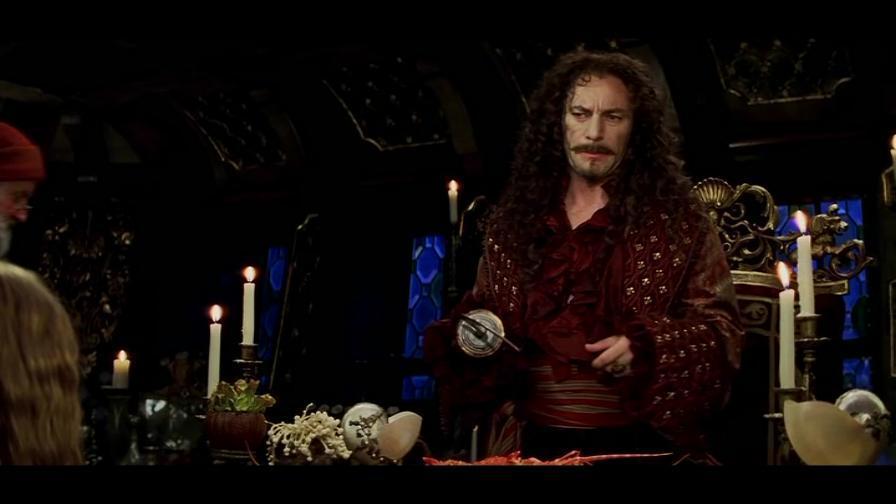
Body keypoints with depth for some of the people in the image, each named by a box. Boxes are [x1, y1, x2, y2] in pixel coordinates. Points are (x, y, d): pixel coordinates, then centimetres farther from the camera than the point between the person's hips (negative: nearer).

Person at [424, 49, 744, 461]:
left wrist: (648, 348, -21)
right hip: (532, 442, 3)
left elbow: (721, 326, -4)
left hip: (638, 444, -3)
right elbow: (480, 312, 18)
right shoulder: (512, 220, 7)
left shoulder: (677, 219, -3)